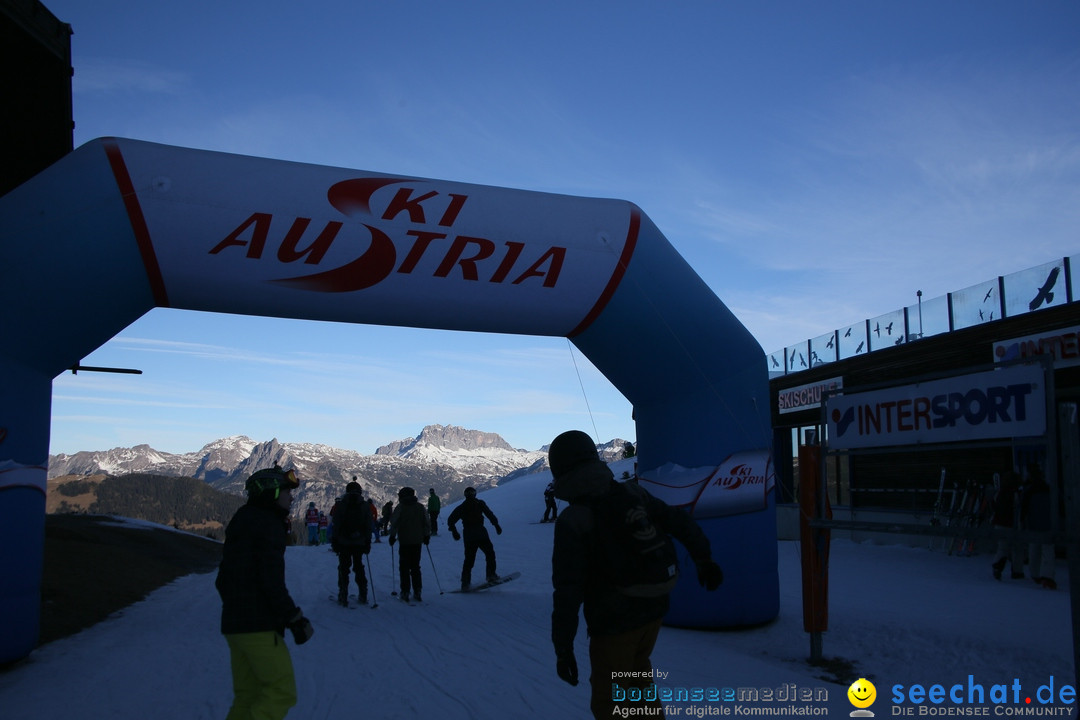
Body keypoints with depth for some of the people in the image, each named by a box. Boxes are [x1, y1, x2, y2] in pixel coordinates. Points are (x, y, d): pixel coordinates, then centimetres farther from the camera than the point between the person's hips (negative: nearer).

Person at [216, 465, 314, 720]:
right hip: (259, 626, -10)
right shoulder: (268, 524, -12)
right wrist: (294, 618, -14)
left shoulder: (242, 522, 18)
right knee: (282, 692, -4)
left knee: (248, 696, 14)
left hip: (233, 624, 10)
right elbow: (271, 581, -20)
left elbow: (223, 581, 22)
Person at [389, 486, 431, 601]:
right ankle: (417, 591, 9)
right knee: (416, 567, 13)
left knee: (404, 567, 4)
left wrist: (392, 536, 2)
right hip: (417, 541, 4)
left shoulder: (400, 507, -5)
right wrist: (426, 536, 18)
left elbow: (394, 523, -8)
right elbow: (426, 523, 8)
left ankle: (405, 592, 1)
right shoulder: (420, 507, 5)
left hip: (405, 541, -4)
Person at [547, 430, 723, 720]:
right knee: (635, 669, 31)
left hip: (613, 623, -6)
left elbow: (568, 589, -22)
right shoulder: (631, 494, -8)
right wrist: (704, 559, 12)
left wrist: (563, 647, -15)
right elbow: (678, 521, -1)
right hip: (653, 609, 6)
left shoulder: (572, 521, -23)